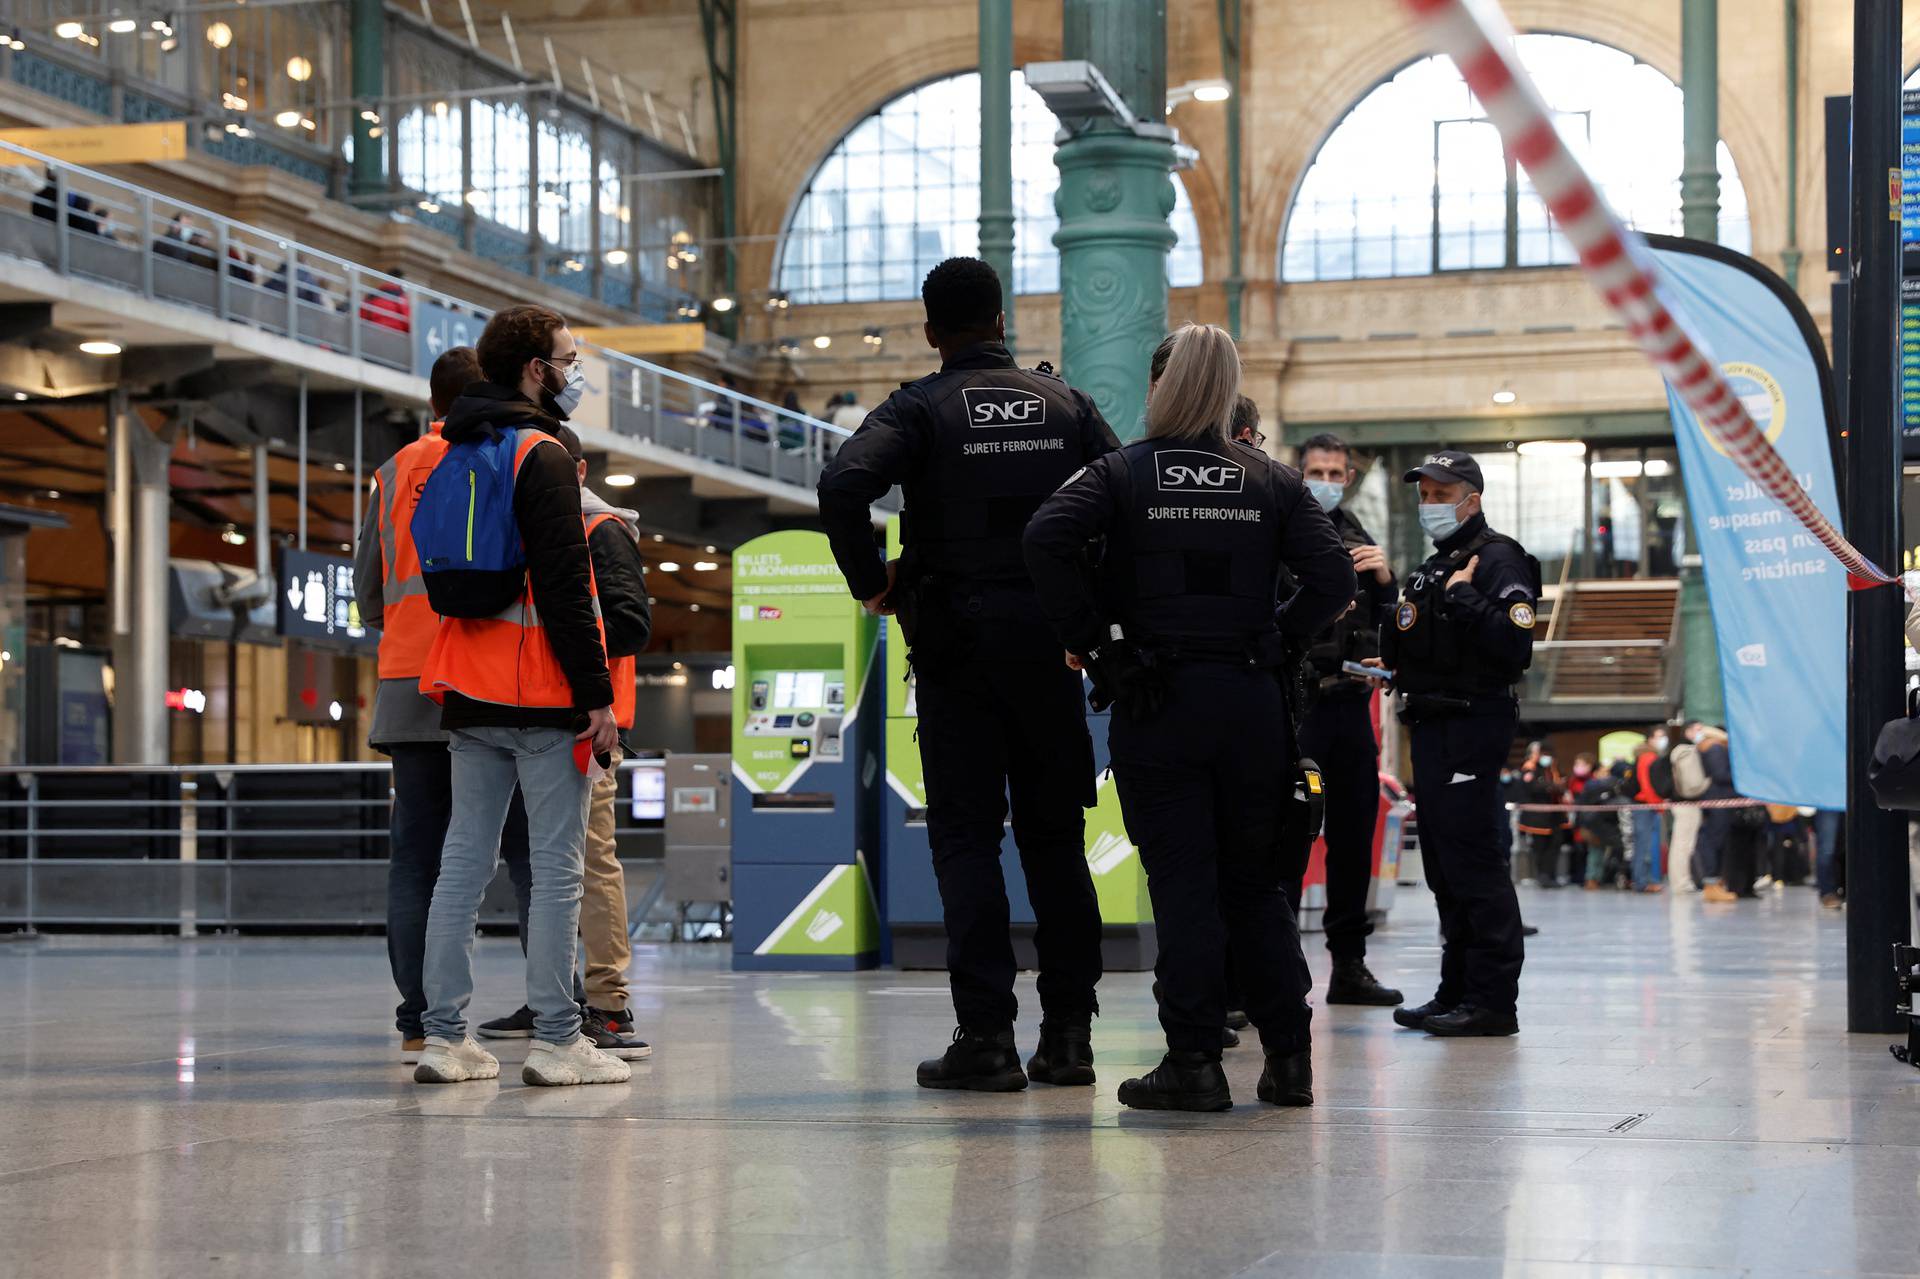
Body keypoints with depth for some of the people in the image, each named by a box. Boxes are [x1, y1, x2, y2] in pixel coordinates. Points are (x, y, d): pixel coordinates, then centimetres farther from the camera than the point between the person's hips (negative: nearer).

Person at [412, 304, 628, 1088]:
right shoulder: (541, 455, -11)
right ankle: (557, 1040, -3)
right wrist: (597, 693, -15)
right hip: (541, 697, -8)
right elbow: (563, 586, -17)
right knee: (556, 866, -4)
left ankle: (446, 1036, 8)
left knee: (463, 861, 8)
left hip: (470, 697, 8)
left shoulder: (451, 458, 16)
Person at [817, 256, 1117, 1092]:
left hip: (956, 643, -3)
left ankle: (987, 1037, -4)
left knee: (965, 836, 1)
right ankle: (1068, 1032, 9)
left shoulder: (922, 409, -2)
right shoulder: (1064, 404, 9)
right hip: (1050, 640, 3)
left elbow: (842, 483, -20)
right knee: (1055, 835, 9)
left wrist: (870, 580, -7)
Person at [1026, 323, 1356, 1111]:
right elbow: (1333, 577, -3)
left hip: (1156, 700, -3)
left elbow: (1047, 538, -17)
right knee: (1256, 882, 11)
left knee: (1181, 883, 0)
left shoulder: (1122, 474, 0)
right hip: (1253, 700, 3)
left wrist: (1087, 640, -9)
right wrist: (1276, 640, 6)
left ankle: (1195, 1060, -1)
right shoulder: (1273, 482, 7)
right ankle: (1288, 1059, 12)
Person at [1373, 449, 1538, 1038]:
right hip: (1430, 726, 10)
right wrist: (1396, 668, 11)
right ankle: (1458, 991, 17)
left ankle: (1493, 999, -9)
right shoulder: (1433, 569, 22)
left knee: (1472, 861, -11)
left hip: (1471, 727, -10)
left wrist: (1464, 598, -20)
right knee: (1444, 865, 11)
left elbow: (1513, 647, -21)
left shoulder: (1498, 559, -8)